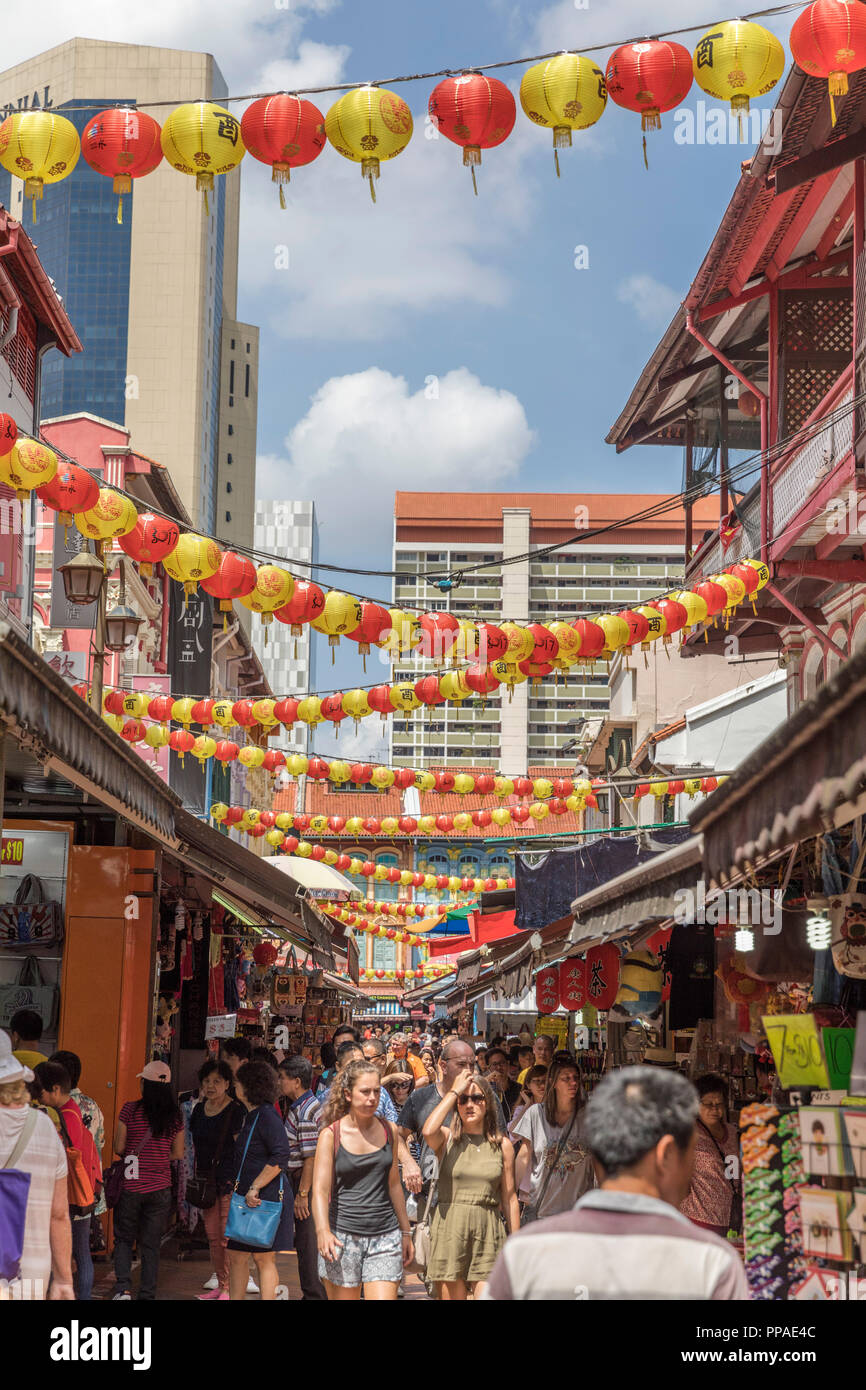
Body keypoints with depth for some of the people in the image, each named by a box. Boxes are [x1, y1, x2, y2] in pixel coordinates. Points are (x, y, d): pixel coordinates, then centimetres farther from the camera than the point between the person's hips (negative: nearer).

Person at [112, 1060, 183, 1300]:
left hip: (130, 1187, -2)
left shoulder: (130, 1110, -9)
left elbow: (119, 1148, -5)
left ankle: (124, 1288, -3)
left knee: (123, 1239, 13)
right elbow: (178, 1154, 5)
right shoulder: (175, 1115, -1)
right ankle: (147, 1294, 11)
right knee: (151, 1244, 11)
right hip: (160, 1188, 2)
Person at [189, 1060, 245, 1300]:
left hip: (229, 1179, -7)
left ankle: (230, 1289, -1)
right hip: (207, 1179, 7)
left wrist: (238, 1181, -15)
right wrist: (196, 1177, 17)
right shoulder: (199, 1109, 11)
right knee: (212, 1235, 10)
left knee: (227, 1237, -7)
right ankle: (220, 1285, 18)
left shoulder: (236, 1111, -9)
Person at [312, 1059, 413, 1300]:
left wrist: (405, 1232, 20)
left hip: (385, 1237, 2)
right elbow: (320, 1189, -11)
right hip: (343, 1237, -2)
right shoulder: (331, 1135, -4)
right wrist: (323, 1231, -28)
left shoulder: (388, 1131, 7)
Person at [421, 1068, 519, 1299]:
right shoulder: (447, 1138, 3)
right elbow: (428, 1132, -22)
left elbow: (510, 1198, 11)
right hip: (448, 1230, 0)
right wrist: (454, 1091, -12)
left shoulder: (503, 1145, 8)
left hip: (488, 1232, 1)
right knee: (451, 1295, 2)